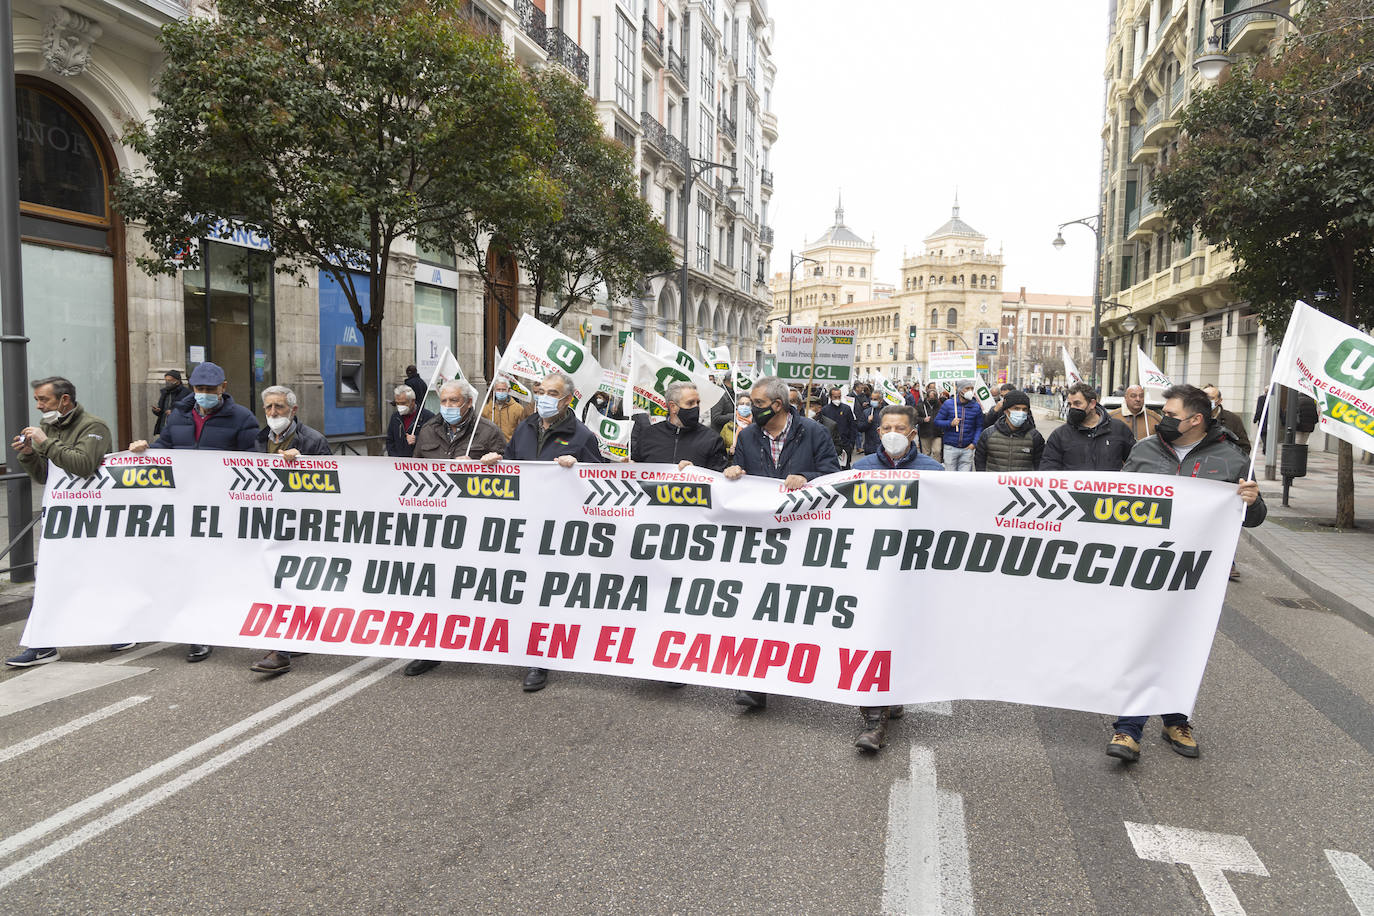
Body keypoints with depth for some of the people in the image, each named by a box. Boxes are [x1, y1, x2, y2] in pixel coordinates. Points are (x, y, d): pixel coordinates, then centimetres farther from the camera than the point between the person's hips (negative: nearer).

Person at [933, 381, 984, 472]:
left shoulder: (976, 406, 4)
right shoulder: (948, 404, 0)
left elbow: (979, 427, 7)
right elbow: (937, 421, 2)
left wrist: (974, 443, -5)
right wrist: (950, 423, -16)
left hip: (967, 448, 1)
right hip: (951, 447, -1)